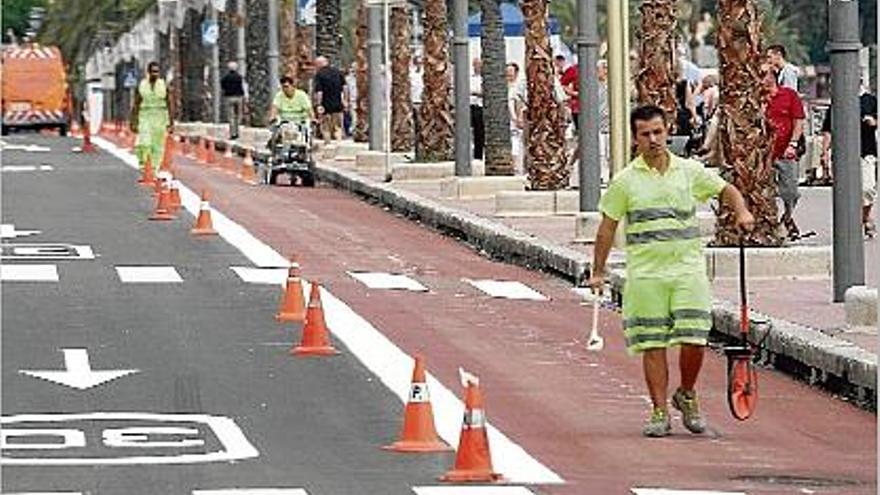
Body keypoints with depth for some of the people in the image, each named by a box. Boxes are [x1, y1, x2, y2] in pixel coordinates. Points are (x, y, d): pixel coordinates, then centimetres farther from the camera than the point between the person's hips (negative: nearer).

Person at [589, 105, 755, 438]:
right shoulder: (625, 181, 2)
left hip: (688, 270, 1)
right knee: (653, 345, -1)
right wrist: (598, 271, 8)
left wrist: (742, 212, -1)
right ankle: (660, 412, 7)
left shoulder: (690, 171, 6)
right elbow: (608, 226, 7)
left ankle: (687, 396, 19)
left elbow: (726, 190, 20)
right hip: (645, 275, -1)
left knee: (694, 341, -6)